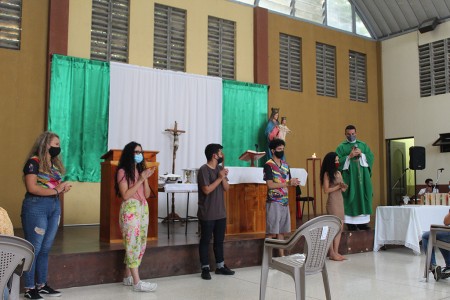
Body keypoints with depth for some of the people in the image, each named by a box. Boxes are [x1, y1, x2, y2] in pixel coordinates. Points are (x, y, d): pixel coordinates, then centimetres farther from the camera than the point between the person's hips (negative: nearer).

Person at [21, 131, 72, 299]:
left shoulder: (55, 164, 16)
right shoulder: (34, 162, -8)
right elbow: (32, 188, -18)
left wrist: (63, 188, -1)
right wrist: (55, 190, -14)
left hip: (55, 207, 7)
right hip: (36, 207, -7)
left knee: (46, 248, 11)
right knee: (34, 248, -2)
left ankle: (42, 285, 20)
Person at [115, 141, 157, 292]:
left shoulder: (141, 170, 16)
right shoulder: (123, 171, -5)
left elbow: (147, 194, 10)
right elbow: (125, 195, -13)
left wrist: (146, 179, -4)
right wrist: (140, 180, -15)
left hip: (143, 208, 8)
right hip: (130, 209, -8)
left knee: (141, 244, 8)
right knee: (133, 244, -9)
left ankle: (127, 277, 19)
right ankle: (137, 282, -9)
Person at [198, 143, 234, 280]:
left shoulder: (220, 168, 10)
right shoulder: (204, 169, -13)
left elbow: (226, 188, 9)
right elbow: (207, 190, -20)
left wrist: (224, 177, -9)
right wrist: (219, 178, -16)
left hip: (220, 213, 7)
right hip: (207, 214, -7)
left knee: (219, 240, 14)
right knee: (205, 241, 3)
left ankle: (220, 266, 25)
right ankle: (205, 268, 12)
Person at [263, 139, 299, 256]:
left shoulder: (285, 165, 14)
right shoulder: (268, 165, -9)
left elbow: (288, 183, 17)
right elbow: (270, 185, -16)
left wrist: (294, 182, -6)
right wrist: (288, 183, -19)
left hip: (285, 202, 7)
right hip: (273, 202, -7)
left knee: (282, 231, 11)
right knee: (272, 232, -4)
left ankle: (282, 255, 19)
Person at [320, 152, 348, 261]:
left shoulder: (338, 173, 13)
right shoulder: (327, 174, -6)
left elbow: (343, 189, 14)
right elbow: (326, 190, -13)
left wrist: (343, 187, -8)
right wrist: (338, 186, -13)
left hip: (340, 201, 7)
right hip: (332, 202, -7)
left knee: (340, 228, 5)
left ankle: (336, 252, 10)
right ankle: (332, 253, 1)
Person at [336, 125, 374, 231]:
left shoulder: (363, 145, 15)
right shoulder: (341, 147, 3)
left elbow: (371, 157, 7)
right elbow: (338, 161, -7)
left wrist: (361, 154, -9)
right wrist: (349, 156, -16)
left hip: (362, 177, 4)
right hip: (349, 177, -4)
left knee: (362, 197, 2)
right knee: (351, 198, -5)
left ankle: (362, 221, 8)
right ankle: (351, 222, -2)